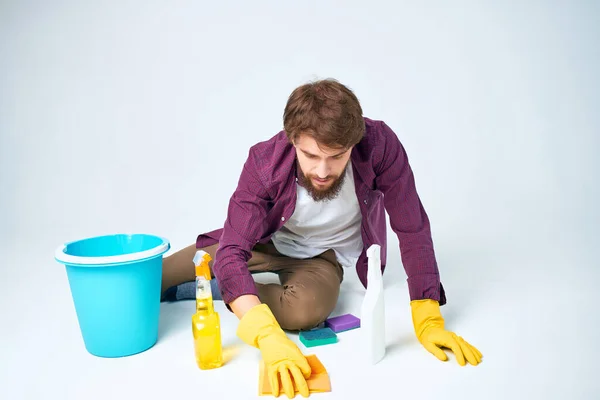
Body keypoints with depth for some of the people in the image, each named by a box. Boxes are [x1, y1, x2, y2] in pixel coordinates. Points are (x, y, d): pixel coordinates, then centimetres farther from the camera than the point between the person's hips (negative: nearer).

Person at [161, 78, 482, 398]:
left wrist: (428, 320, -30)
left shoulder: (379, 144, -33)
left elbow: (413, 229, -24)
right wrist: (268, 337, -50)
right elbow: (231, 252, -36)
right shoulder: (265, 162, -32)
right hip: (265, 239, -1)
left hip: (323, 254, 1)